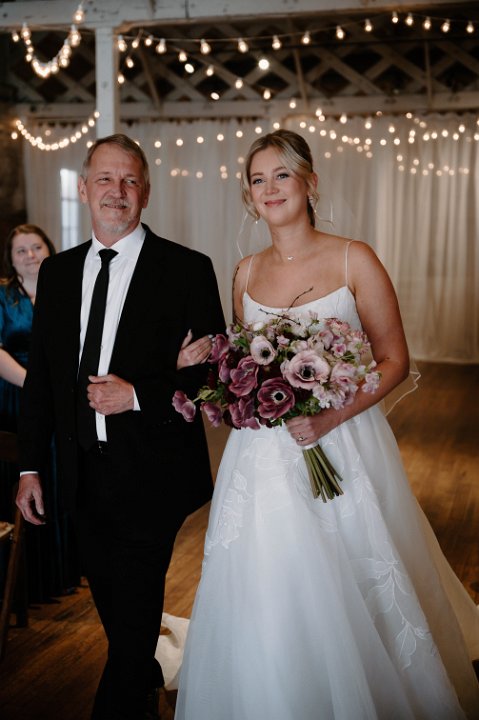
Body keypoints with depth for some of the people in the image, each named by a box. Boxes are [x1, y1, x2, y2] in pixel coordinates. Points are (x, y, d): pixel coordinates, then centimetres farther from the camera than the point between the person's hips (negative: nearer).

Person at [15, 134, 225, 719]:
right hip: (84, 473, 5)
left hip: (151, 473, -5)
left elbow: (212, 371, -8)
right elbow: (40, 376, 9)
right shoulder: (56, 272, 6)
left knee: (133, 609, 5)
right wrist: (29, 467, 8)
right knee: (110, 603, 21)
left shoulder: (187, 269, -9)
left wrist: (137, 396, -20)